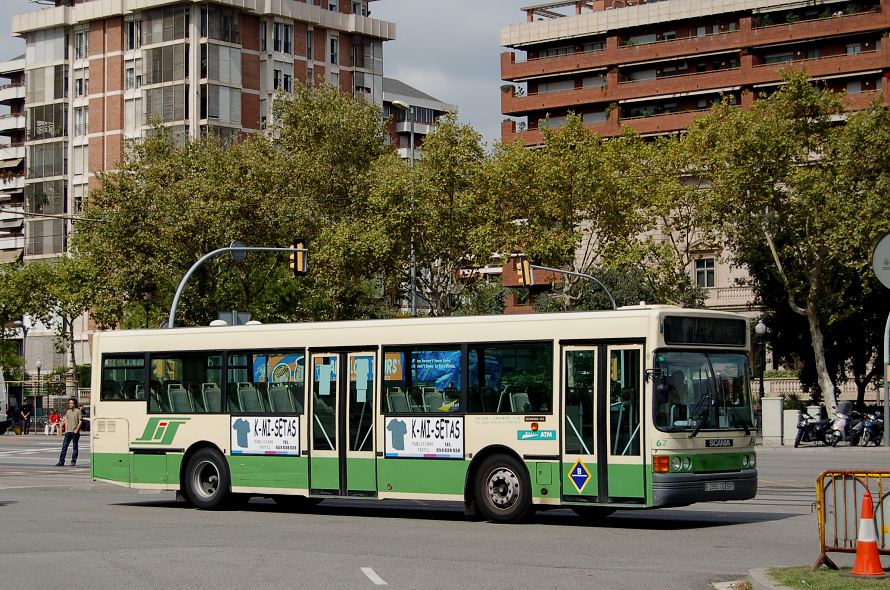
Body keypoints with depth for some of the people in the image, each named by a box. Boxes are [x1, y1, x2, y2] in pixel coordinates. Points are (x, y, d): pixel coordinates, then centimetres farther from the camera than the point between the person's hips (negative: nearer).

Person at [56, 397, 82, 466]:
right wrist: (66, 430, 7)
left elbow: (80, 421, -6)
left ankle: (73, 461, 8)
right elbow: (66, 421, 18)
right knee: (64, 446, 0)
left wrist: (77, 430, -14)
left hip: (75, 432, -5)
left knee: (75, 446, 2)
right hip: (68, 432, 5)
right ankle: (61, 461, -1)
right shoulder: (68, 412, 14)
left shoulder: (78, 411, -3)